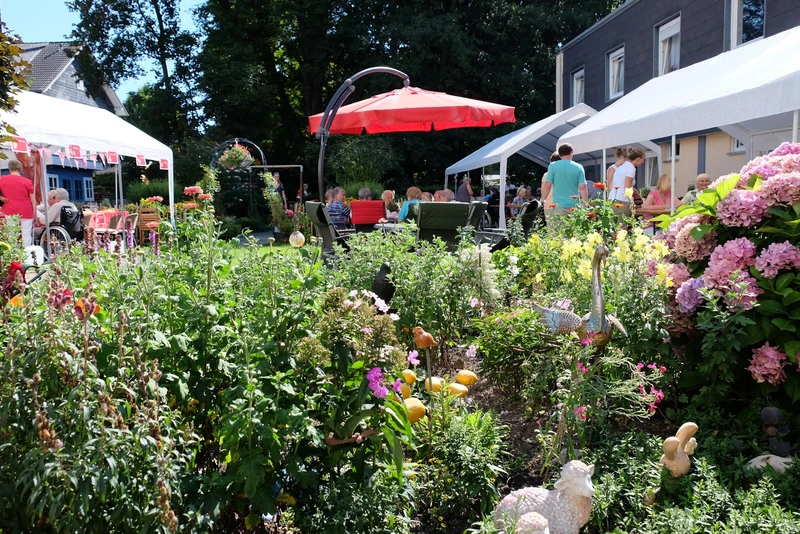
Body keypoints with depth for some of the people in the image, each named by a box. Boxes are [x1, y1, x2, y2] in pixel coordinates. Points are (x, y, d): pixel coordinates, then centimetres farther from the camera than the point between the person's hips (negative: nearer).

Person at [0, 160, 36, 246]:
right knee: (26, 234, 2)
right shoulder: (27, 182, -5)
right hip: (26, 211, -1)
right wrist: (34, 212, 4)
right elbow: (33, 199, -2)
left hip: (10, 211, 1)